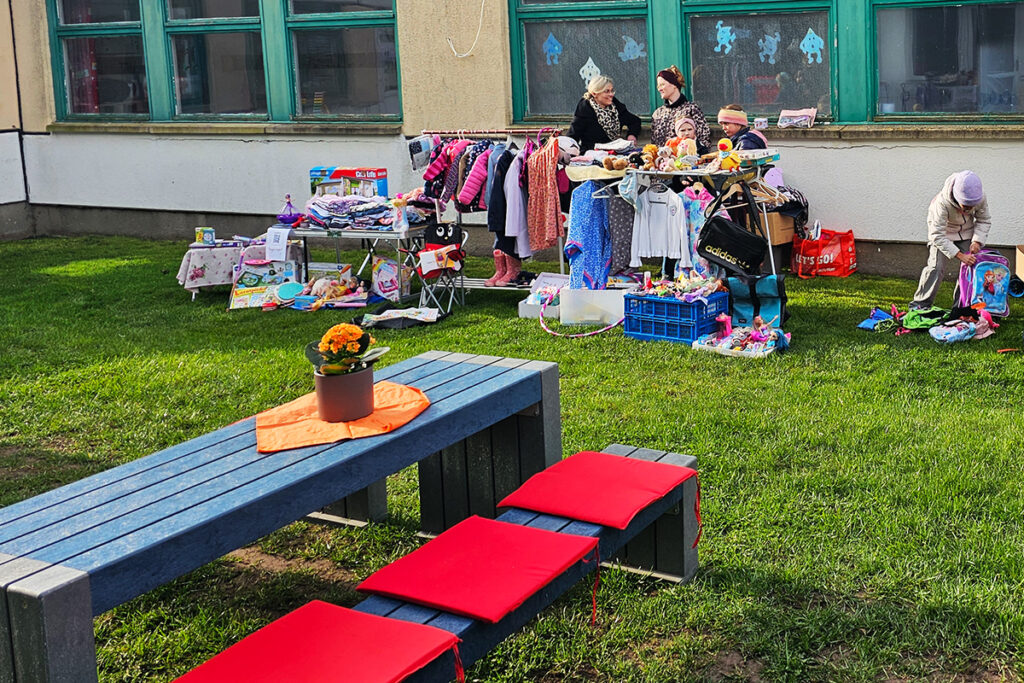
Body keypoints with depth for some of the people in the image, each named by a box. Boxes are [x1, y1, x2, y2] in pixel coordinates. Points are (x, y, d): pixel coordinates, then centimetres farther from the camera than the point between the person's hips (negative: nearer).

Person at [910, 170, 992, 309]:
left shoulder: (980, 197, -26)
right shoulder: (942, 202, -39)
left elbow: (984, 221, -6)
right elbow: (938, 236, -36)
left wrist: (977, 241, -23)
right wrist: (960, 256, -39)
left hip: (966, 232, 4)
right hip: (942, 230, -4)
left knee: (971, 265, -3)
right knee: (936, 266, -17)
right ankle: (920, 303, -8)